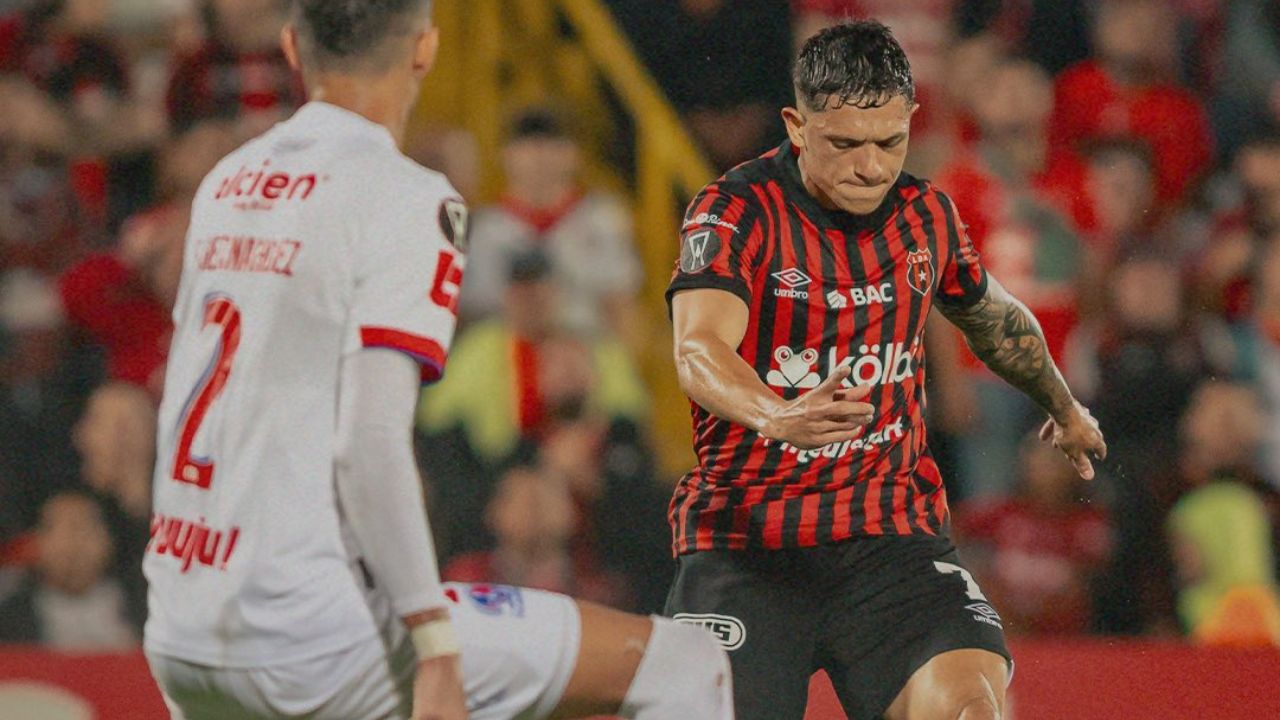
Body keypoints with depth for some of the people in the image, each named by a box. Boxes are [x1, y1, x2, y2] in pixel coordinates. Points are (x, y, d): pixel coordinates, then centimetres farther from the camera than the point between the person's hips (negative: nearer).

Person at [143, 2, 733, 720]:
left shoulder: (226, 184, 13)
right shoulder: (410, 202, -10)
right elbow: (371, 442, -19)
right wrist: (437, 652, -19)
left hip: (178, 640, 8)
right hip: (313, 641, -8)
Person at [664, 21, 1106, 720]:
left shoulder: (926, 215, 6)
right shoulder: (734, 213, -10)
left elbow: (993, 316, 28)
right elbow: (700, 351, -27)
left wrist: (1064, 407, 45)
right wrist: (776, 417, -48)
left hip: (893, 532, 3)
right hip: (745, 541, -3)